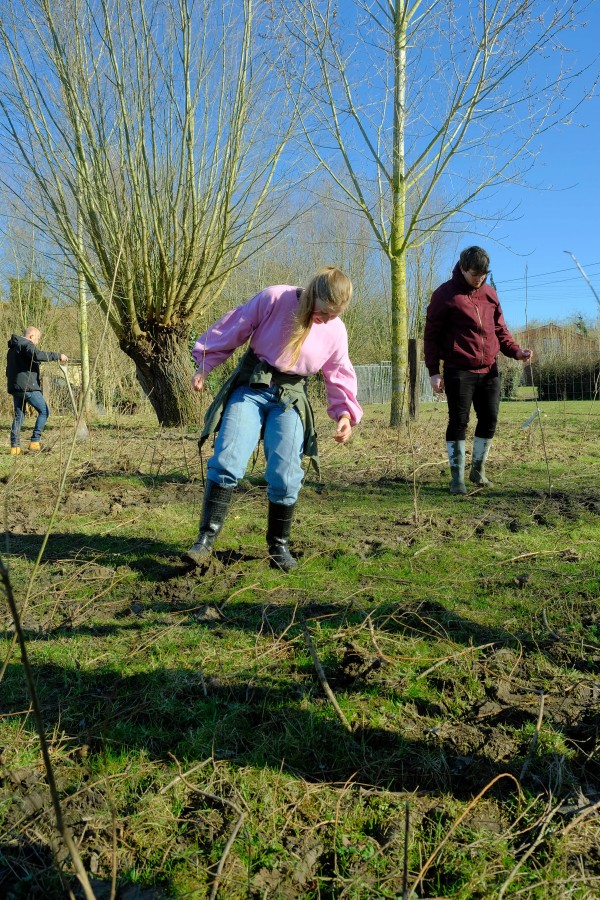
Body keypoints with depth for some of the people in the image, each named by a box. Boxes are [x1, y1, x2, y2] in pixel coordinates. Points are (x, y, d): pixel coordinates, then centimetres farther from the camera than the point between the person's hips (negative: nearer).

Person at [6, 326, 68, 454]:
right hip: (28, 386, -9)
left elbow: (9, 371, 26)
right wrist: (57, 356, -22)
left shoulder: (12, 348, 24)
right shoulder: (26, 344, -6)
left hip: (15, 388, 9)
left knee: (19, 416, 12)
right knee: (44, 411, 0)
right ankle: (35, 441, -6)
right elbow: (37, 355, -27)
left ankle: (15, 446, 9)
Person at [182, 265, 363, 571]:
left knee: (285, 476, -7)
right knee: (226, 461, -15)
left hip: (290, 399, 2)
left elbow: (339, 375, 10)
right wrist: (205, 365, 1)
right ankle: (206, 539, -7)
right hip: (250, 386, -1)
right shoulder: (273, 299, -9)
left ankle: (279, 546, 12)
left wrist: (345, 411, -5)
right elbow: (232, 330, -2)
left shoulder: (335, 331, 0)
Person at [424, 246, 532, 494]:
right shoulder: (445, 294, -4)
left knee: (489, 420, 8)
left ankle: (478, 469, 25)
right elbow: (432, 334, -4)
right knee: (458, 422, -2)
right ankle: (457, 478, 7)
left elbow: (500, 328, 17)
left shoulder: (489, 293, 12)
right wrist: (434, 371, -10)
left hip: (488, 370, 5)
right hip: (459, 371, -5)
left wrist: (515, 351, -1)